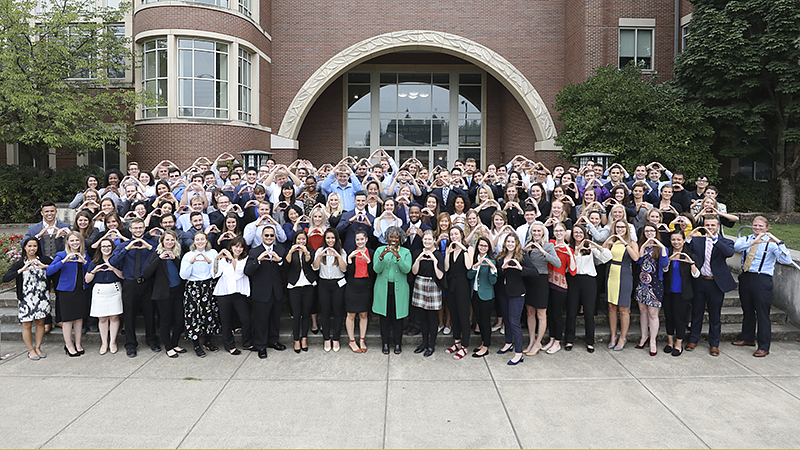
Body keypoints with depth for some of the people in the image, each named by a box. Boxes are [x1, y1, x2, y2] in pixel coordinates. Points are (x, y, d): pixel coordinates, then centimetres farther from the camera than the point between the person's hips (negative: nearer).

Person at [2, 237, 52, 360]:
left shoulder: (44, 260, 3)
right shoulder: (19, 263, -2)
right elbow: (5, 278, -14)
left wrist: (45, 266, -23)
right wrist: (22, 270, -24)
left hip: (42, 297, 2)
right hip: (26, 298, -2)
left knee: (40, 322, 10)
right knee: (27, 325, 3)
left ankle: (38, 347, 24)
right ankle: (31, 350, 18)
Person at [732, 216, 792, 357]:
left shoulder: (771, 243, -2)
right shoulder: (746, 239, 7)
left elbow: (786, 260, -16)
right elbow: (736, 246, -17)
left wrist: (779, 242, -26)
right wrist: (753, 242, -30)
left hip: (762, 280, -4)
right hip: (745, 277, 4)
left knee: (762, 313, -2)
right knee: (747, 311, 18)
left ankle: (763, 347, 7)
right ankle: (747, 338, 35)